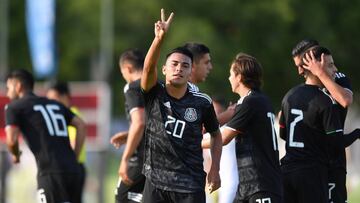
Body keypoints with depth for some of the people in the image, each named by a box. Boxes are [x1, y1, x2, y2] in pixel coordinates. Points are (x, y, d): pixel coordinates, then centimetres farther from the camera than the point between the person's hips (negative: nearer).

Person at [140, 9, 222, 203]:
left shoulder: (202, 102, 0)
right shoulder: (154, 95, -2)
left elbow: (216, 135, 14)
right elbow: (148, 68, -22)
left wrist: (214, 169, 4)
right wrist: (160, 38, -39)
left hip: (191, 185, -1)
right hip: (156, 182, 1)